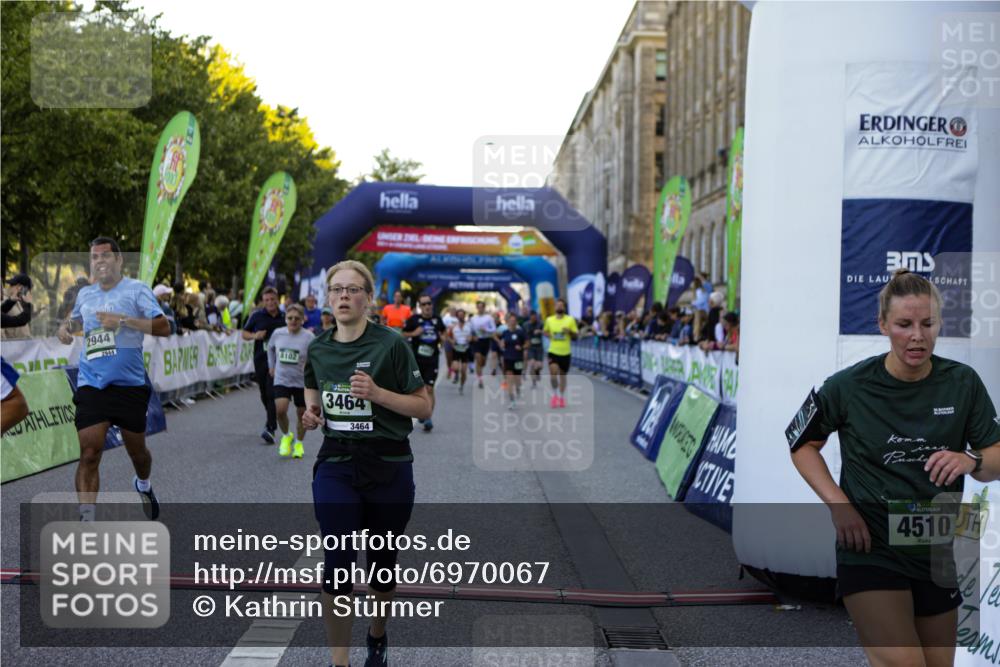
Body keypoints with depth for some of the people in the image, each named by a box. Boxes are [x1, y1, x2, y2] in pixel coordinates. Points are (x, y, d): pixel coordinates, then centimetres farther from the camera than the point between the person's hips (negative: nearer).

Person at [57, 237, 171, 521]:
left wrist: (124, 320, -22)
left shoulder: (136, 289, -4)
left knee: (137, 451, 13)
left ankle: (143, 486, 46)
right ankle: (86, 520, -10)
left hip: (130, 384, -2)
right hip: (91, 385, 2)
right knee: (89, 455, -11)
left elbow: (163, 327, -14)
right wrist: (66, 326, 10)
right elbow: (76, 318, 33)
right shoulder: (85, 293, 11)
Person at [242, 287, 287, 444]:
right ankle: (271, 421, 35)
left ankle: (270, 428, -21)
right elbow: (244, 333, 11)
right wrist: (254, 336, -10)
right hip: (260, 359, 2)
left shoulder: (284, 317, 3)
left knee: (272, 394, -15)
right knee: (264, 395, 12)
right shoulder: (257, 316, 3)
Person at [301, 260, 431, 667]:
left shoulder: (391, 345, -9)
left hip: (389, 469, -2)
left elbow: (424, 407, -7)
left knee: (382, 565, 13)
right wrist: (312, 414, 0)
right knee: (337, 568, -8)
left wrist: (377, 393, -22)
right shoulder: (318, 349, 4)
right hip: (336, 469, 2)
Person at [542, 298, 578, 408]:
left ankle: (562, 397, 26)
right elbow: (544, 331, 18)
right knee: (553, 373, -15)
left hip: (565, 353, 0)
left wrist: (569, 331, -18)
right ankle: (554, 395, 7)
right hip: (553, 351, 0)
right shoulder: (549, 320, 2)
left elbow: (576, 336, 2)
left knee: (562, 375, 11)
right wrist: (547, 334, -5)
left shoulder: (570, 320, -2)